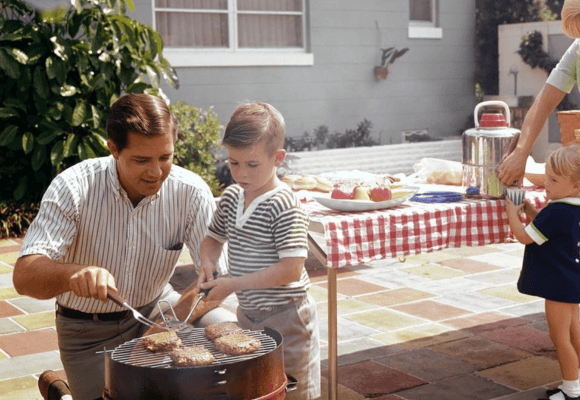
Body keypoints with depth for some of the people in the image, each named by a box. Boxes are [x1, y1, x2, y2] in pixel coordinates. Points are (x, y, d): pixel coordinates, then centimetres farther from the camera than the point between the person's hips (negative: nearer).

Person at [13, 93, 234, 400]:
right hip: (89, 331, -2)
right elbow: (25, 277, -29)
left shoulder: (192, 192, -18)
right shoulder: (73, 187, -23)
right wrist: (75, 273, -52)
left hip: (155, 308, 2)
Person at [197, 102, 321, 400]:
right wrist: (208, 264, -3)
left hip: (286, 318, -7)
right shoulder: (231, 197, 3)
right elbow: (213, 237, 19)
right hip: (247, 314, 7)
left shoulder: (285, 206, -20)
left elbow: (291, 269, -25)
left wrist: (234, 284, -23)